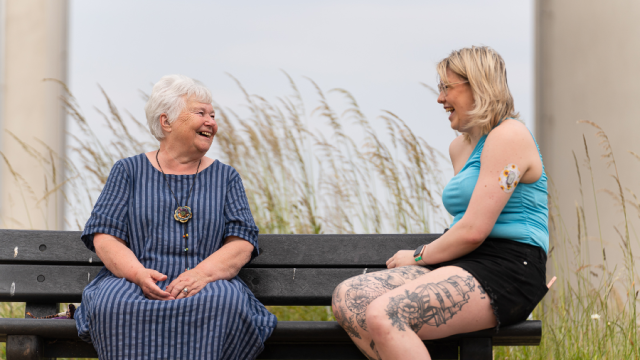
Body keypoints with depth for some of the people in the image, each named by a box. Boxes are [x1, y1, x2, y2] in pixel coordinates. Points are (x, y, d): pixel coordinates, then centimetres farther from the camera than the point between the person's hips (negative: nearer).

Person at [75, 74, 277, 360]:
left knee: (226, 302, -36)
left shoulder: (225, 177, 19)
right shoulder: (129, 171, 15)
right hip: (133, 284, -1)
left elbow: (242, 242, 6)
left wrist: (203, 273, -16)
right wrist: (139, 274, -17)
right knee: (116, 304, -37)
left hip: (207, 285, 1)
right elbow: (104, 236, 5)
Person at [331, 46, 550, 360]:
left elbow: (474, 230, -15)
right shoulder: (460, 146, 22)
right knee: (348, 298, -12)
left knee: (383, 314, -30)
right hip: (465, 265, 10)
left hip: (505, 271, -9)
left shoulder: (509, 136, -9)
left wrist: (416, 256, -2)